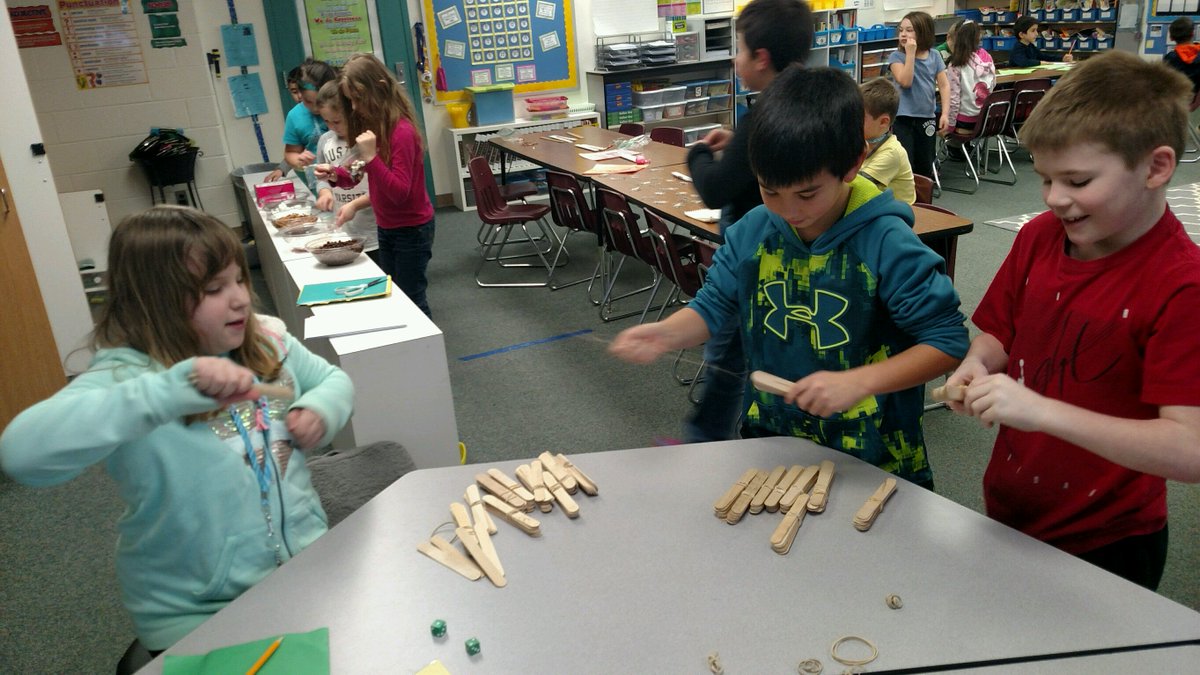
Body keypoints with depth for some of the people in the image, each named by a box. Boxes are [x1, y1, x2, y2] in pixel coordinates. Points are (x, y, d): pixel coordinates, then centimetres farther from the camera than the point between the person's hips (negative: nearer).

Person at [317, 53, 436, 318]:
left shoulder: (402, 131, -22)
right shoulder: (373, 126, 4)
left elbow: (399, 192, -25)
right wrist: (336, 175, -6)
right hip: (386, 227, 9)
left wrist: (371, 157, -32)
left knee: (410, 298, 1)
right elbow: (366, 176, 11)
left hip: (412, 229, -9)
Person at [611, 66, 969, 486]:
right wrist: (666, 333, -15)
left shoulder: (887, 244, -16)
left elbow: (948, 340, -14)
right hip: (769, 441, 4)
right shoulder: (752, 233, -3)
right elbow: (715, 304, 6)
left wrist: (858, 382, -26)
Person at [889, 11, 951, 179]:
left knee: (925, 168, 15)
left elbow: (944, 85, 2)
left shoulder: (934, 56, 4)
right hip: (902, 118, -4)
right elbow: (905, 81, -20)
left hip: (927, 118, 4)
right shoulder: (896, 56, -5)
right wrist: (910, 53, -19)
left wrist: (945, 113, -7)